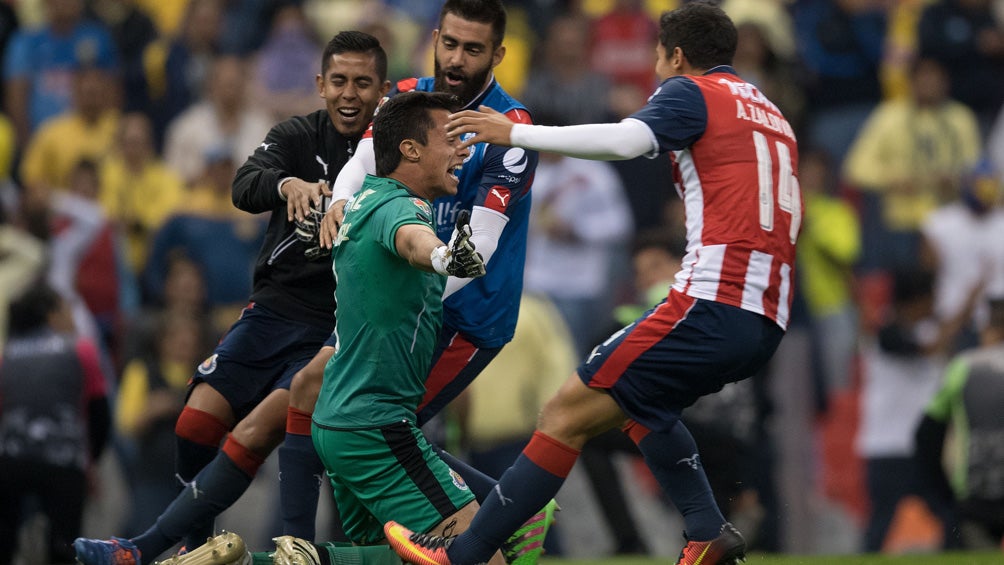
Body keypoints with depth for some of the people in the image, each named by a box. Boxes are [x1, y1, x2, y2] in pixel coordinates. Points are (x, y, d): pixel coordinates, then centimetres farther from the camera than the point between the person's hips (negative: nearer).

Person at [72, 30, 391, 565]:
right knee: (198, 422, -12)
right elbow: (245, 187, -14)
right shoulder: (298, 135, 4)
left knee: (254, 436, -18)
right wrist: (289, 184, -36)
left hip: (334, 333, -4)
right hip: (273, 310, 4)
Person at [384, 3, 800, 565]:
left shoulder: (690, 93, 1)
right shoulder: (771, 113, 24)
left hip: (714, 304, -8)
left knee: (567, 414, -4)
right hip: (770, 320, 8)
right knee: (639, 401, 30)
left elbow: (625, 140, -17)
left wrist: (515, 133, -11)